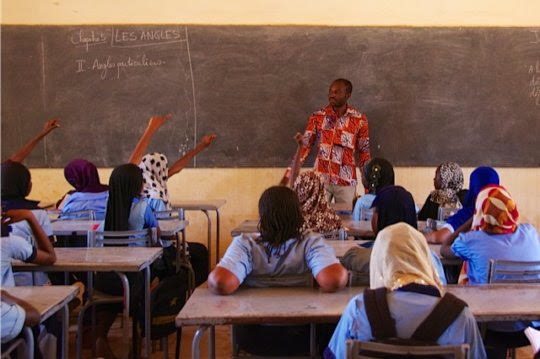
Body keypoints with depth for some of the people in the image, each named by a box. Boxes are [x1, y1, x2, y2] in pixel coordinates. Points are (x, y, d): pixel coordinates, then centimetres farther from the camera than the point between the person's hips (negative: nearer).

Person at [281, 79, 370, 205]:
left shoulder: (359, 119, -2)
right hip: (320, 179, 1)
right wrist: (289, 174, -6)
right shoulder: (317, 117, 0)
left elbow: (364, 152, 5)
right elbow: (304, 146, 0)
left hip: (346, 181, 0)